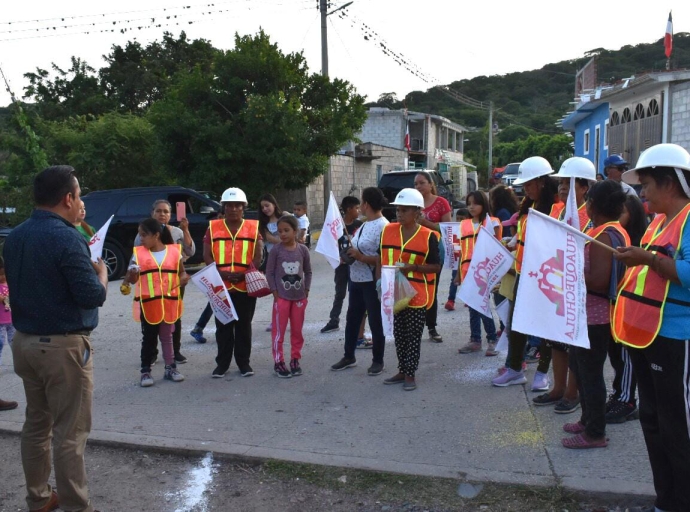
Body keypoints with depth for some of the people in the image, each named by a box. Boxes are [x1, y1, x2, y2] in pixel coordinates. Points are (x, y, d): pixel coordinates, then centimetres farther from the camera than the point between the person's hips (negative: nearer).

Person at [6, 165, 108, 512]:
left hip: (25, 341, 8)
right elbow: (93, 297, -20)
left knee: (37, 425, 18)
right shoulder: (66, 238, -19)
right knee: (69, 433, 0)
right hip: (63, 346, -8)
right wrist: (101, 272, 0)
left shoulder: (15, 236, 6)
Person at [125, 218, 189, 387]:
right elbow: (132, 278, 1)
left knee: (167, 336, 13)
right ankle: (145, 371, 17)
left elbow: (181, 272, 7)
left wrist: (184, 278, -15)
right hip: (148, 304, 0)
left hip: (169, 302, 1)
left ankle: (170, 368, 23)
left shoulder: (174, 251, -1)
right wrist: (130, 276, -22)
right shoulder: (138, 253, -1)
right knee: (149, 338, 7)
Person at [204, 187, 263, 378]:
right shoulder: (213, 227, 5)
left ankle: (243, 362, 18)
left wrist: (245, 273, -15)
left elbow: (258, 256, 1)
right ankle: (222, 363, 17)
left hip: (246, 286, 0)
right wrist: (220, 273, -14)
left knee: (244, 325, 8)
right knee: (223, 326, 7)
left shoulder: (253, 228, 5)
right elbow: (207, 255, 2)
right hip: (220, 286, 0)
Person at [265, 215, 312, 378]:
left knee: (297, 331, 11)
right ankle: (278, 362, 11)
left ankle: (295, 360, 24)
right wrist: (275, 293, -9)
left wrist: (306, 291, 2)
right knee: (279, 331, 2)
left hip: (299, 297, 3)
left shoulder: (303, 249, -1)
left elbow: (308, 271, 8)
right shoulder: (276, 250, -8)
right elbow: (269, 272, -5)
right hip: (282, 297, -2)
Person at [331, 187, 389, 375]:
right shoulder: (365, 225, 12)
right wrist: (349, 254, 2)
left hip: (373, 282, -9)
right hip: (356, 280, 9)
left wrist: (360, 257, -25)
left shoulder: (383, 227, -18)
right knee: (352, 319, 17)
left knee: (375, 322, 5)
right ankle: (349, 356, 31)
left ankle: (378, 361, 19)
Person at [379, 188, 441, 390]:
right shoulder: (388, 230, 2)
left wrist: (411, 267, -20)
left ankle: (410, 375, 15)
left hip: (417, 294, -4)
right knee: (398, 334, 14)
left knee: (413, 335, 4)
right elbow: (381, 258, 10)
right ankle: (402, 371, 27)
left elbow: (436, 266, -9)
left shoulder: (428, 236, -10)